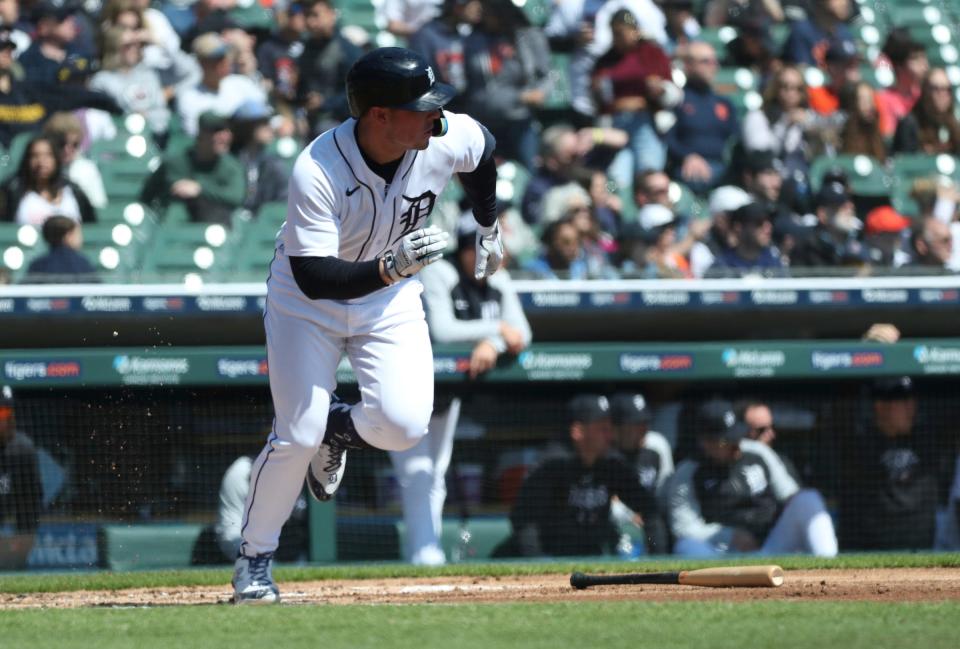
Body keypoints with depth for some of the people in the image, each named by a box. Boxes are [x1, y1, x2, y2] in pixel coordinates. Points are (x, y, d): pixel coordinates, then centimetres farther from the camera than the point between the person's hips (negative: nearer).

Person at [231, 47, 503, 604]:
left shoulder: (449, 140, -21)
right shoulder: (317, 171, -34)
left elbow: (484, 150, 5)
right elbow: (315, 278, -35)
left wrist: (489, 229, 18)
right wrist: (391, 267, -48)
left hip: (390, 301, 4)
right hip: (307, 299, -3)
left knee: (405, 423, -16)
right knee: (298, 434, -13)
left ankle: (339, 428, 20)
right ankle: (255, 560, 10)